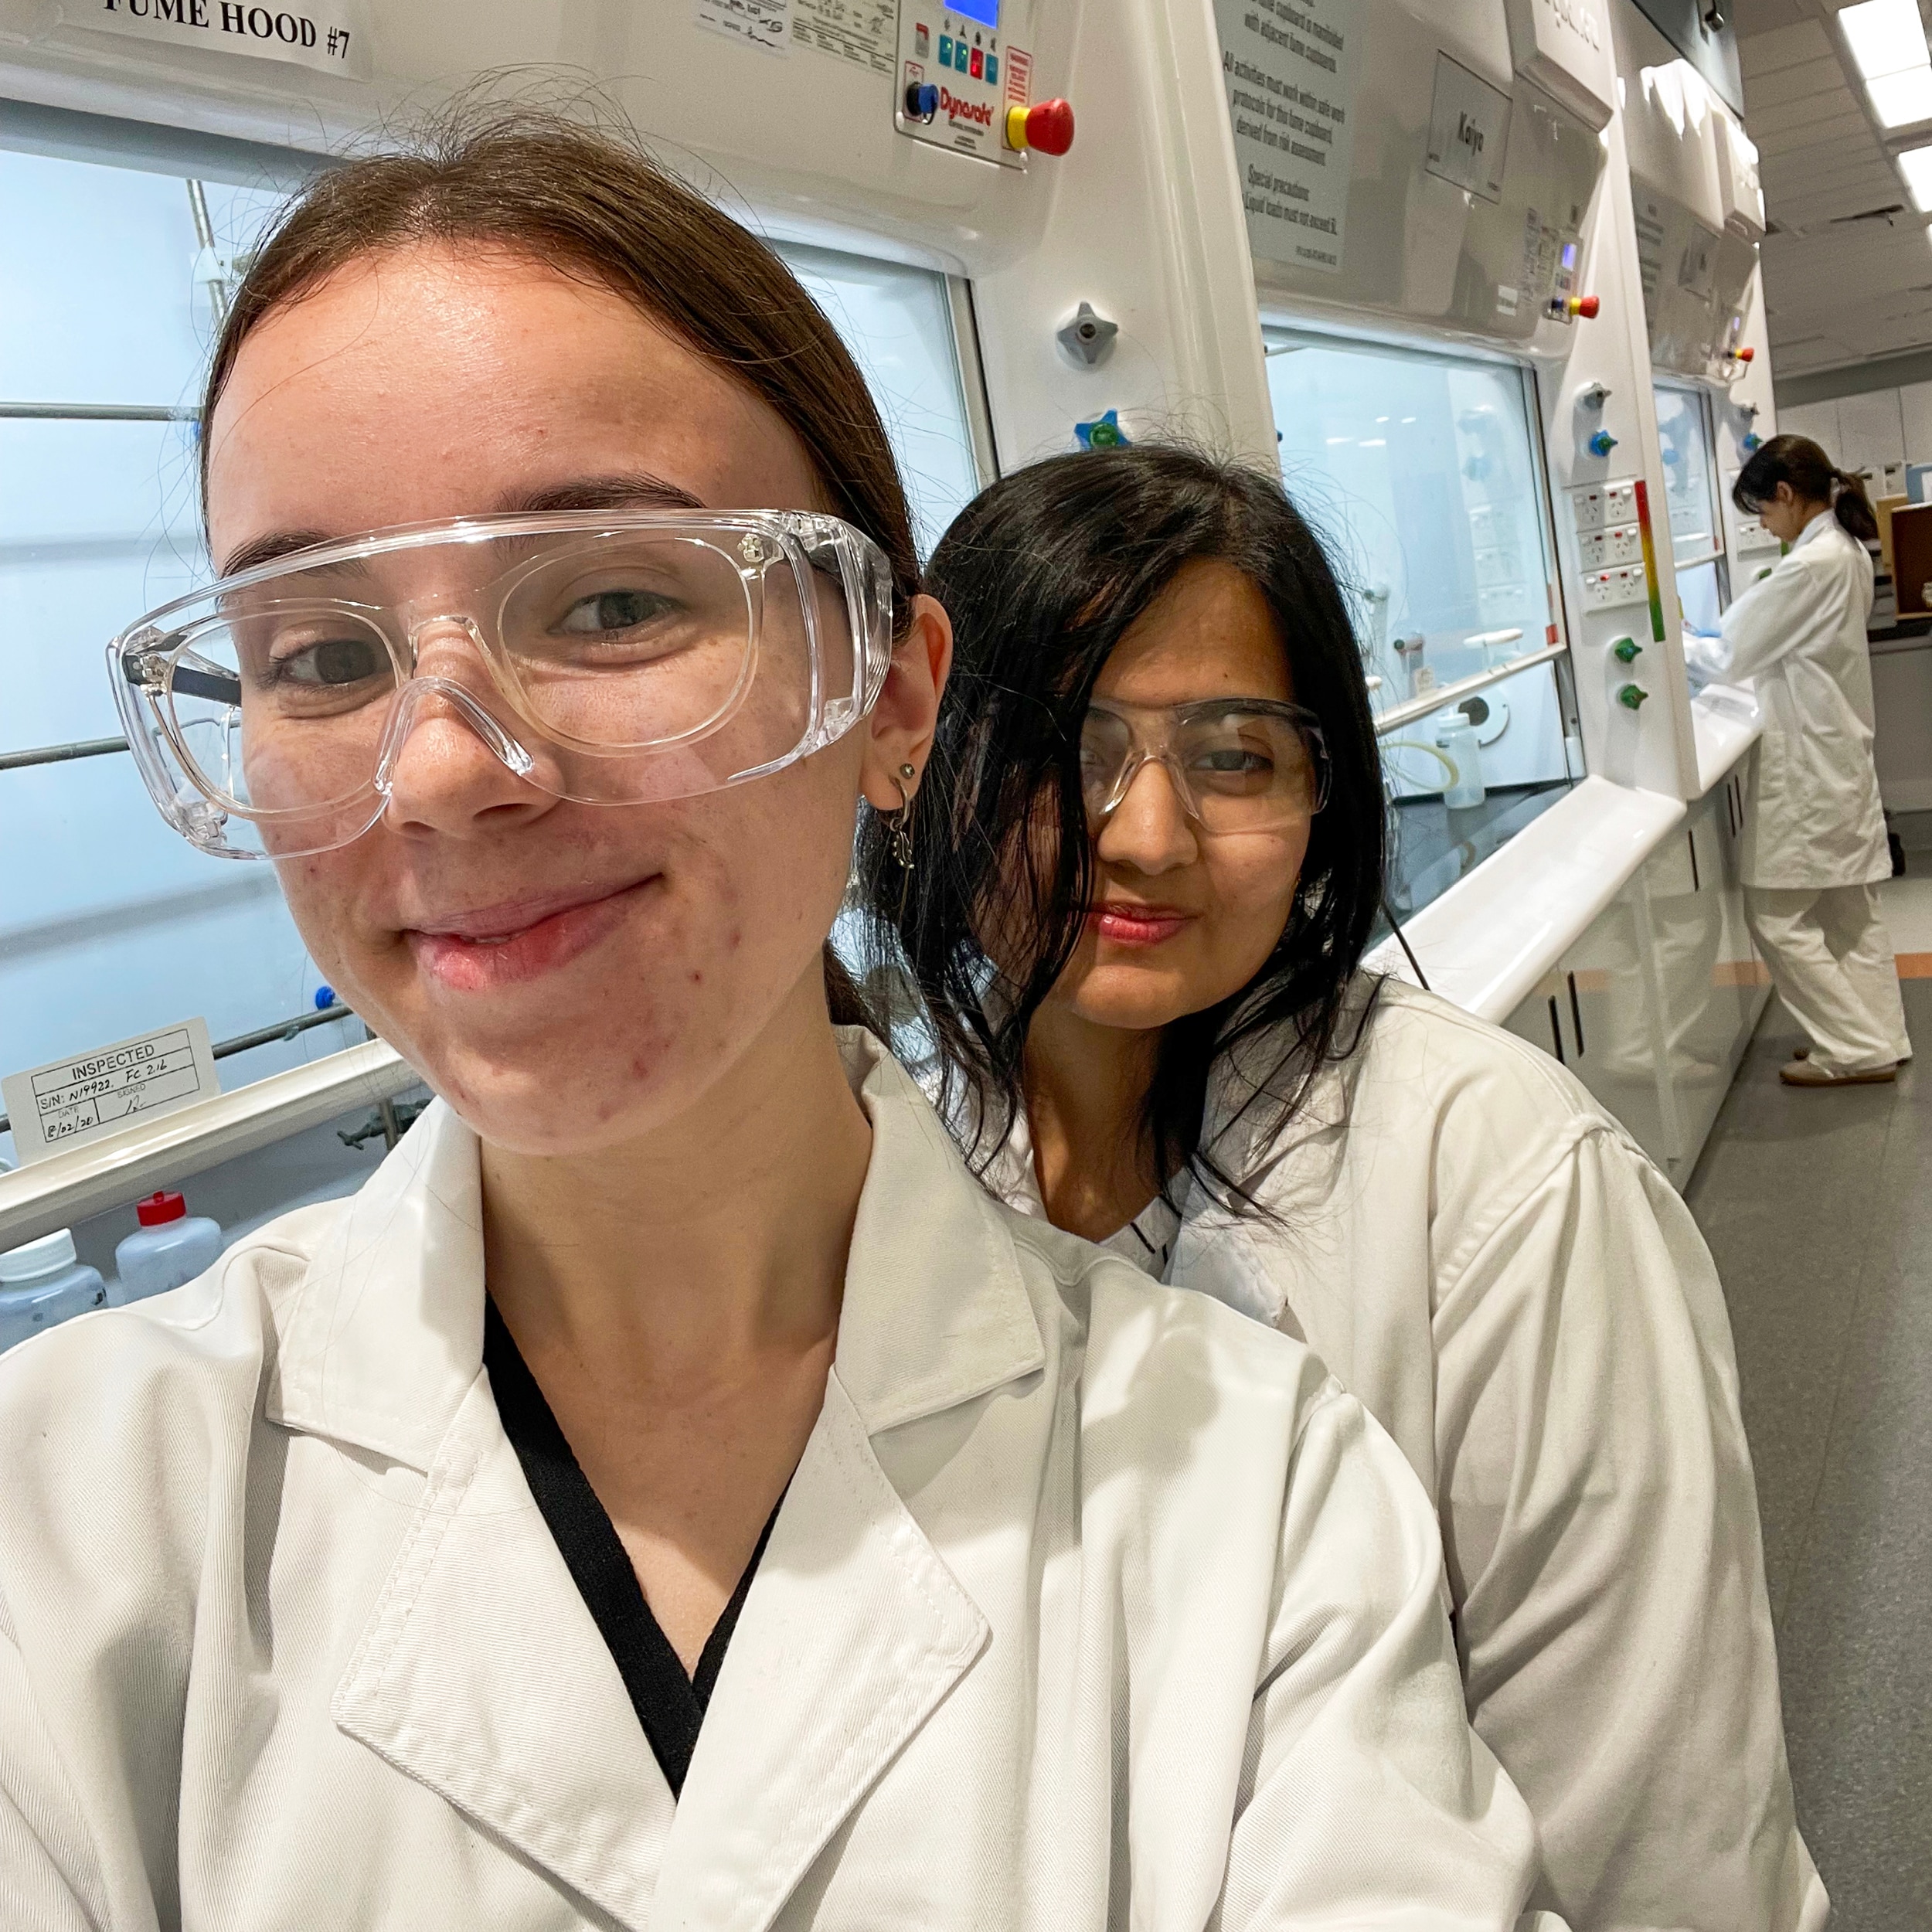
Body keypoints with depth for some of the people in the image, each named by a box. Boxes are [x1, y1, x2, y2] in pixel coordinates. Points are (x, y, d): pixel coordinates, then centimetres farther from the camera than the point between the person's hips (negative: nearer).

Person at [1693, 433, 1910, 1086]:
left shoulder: (1810, 565, -21)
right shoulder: (1849, 552, 9)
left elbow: (1736, 652, -13)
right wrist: (1715, 641, 8)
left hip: (1806, 767, -10)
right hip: (1838, 756, 10)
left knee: (1776, 916, -1)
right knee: (1852, 911, 14)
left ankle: (1855, 1050, 5)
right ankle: (1879, 1041, 21)